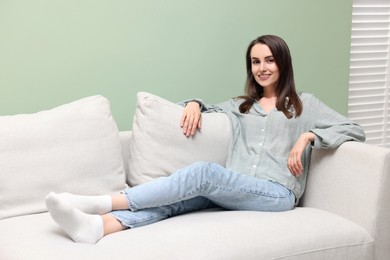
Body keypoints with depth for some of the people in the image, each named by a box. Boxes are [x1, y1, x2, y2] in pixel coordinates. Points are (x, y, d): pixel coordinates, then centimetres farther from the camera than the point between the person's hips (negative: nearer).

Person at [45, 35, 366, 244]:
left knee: (204, 172, -31)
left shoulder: (304, 104, 15)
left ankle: (104, 203, -37)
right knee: (177, 199, -28)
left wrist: (307, 136, -8)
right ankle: (97, 225, -52)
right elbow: (203, 110, 37)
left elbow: (355, 130, 8)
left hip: (277, 193, -4)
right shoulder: (241, 105, 27)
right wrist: (194, 103, 12)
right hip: (233, 191, 4)